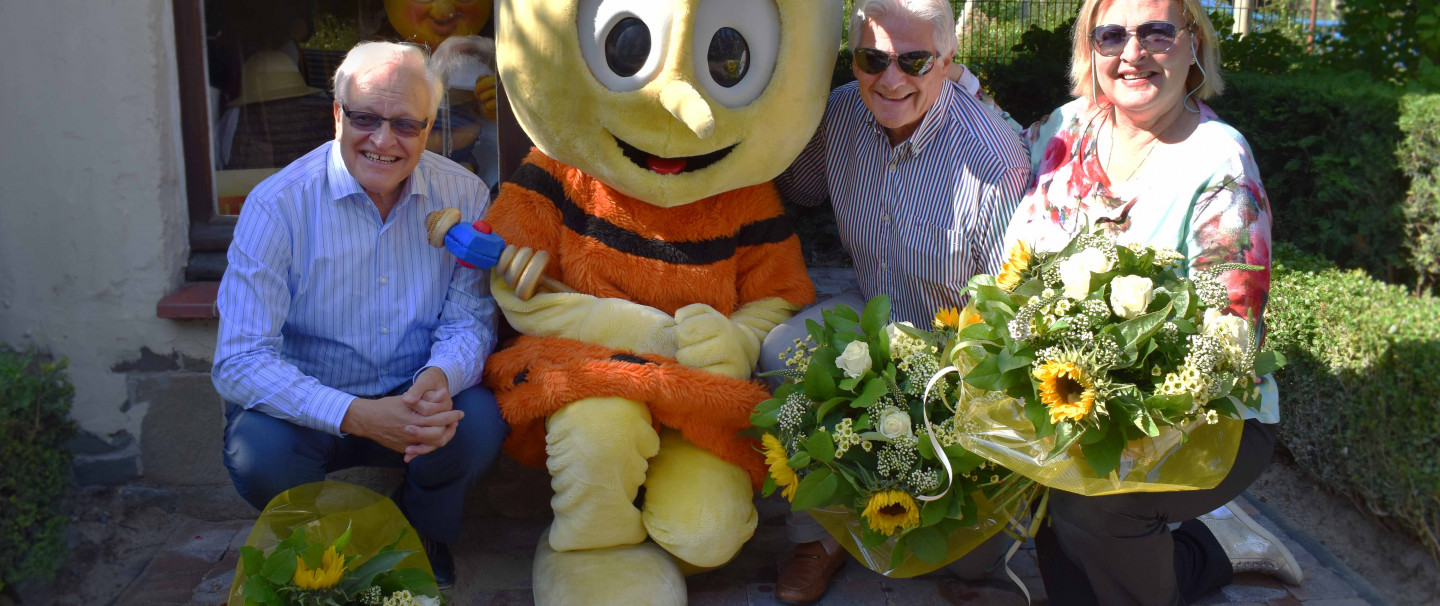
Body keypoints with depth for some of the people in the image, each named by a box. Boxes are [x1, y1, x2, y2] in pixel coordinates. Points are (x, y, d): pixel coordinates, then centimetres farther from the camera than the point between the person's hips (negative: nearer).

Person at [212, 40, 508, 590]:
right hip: (308, 406, -2)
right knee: (260, 452, -32)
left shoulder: (463, 197, -8)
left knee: (479, 421, -28)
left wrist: (441, 377, -29)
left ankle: (422, 539, 8)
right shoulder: (277, 206, -18)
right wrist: (358, 416, -36)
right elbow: (239, 361, -22)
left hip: (414, 400, 2)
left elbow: (469, 318, -3)